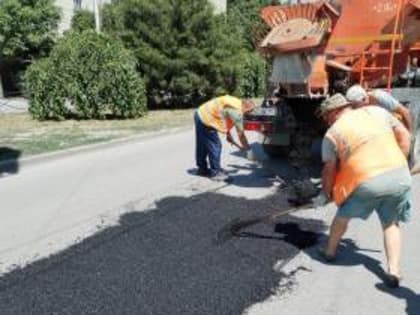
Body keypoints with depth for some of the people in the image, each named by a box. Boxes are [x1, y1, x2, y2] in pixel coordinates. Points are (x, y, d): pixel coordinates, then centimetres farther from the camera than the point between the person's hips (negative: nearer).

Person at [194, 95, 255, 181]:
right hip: (206, 119, -10)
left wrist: (228, 135, 18)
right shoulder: (237, 111, -18)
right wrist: (248, 149, -4)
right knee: (215, 147, -3)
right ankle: (215, 173, 7)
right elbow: (241, 133, -14)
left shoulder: (235, 103, 10)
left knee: (203, 146, 20)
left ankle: (202, 168, 33)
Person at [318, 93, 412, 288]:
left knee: (343, 215, 23)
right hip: (401, 176, 4)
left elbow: (329, 170, 5)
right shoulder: (376, 111, 14)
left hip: (369, 182, -3)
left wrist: (327, 192, 21)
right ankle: (394, 270, 16)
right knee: (391, 223, 25)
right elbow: (404, 135, 13)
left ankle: (330, 251, 40)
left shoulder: (332, 133, 3)